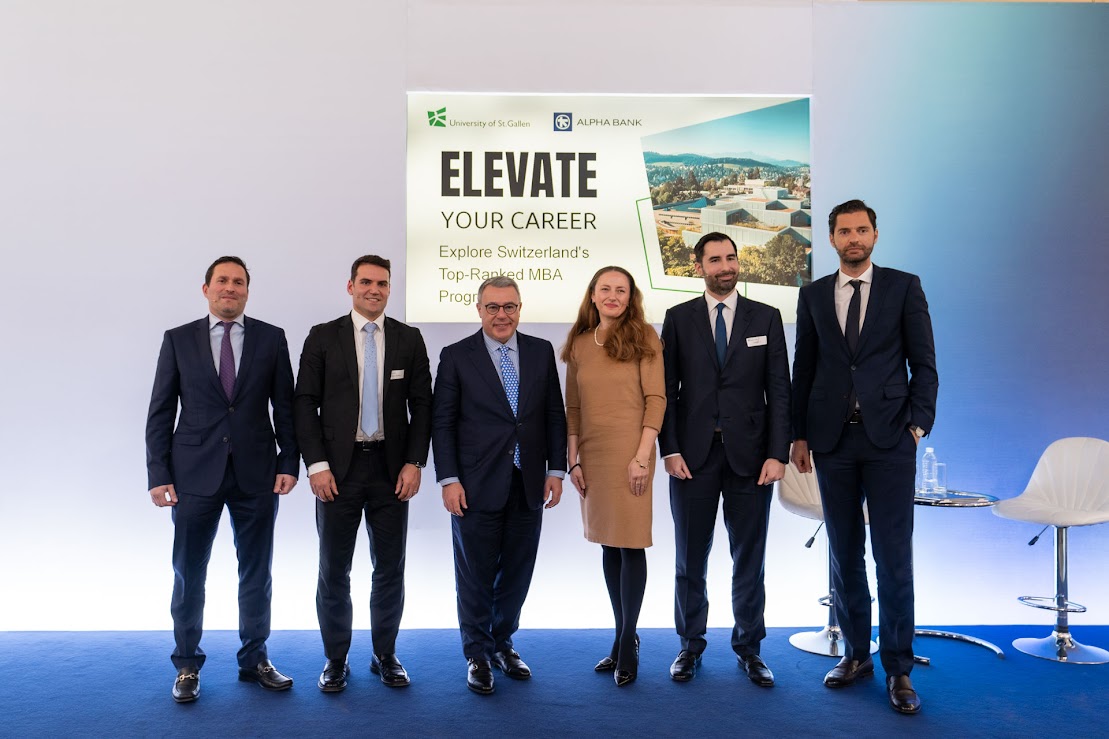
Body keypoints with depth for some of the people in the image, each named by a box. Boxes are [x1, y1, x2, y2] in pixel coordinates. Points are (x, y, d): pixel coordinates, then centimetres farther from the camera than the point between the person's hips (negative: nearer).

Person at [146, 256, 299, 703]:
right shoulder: (178, 340, 4)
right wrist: (158, 474, -4)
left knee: (256, 573, 10)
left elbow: (285, 407, 4)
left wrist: (289, 462, -3)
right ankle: (187, 666, 25)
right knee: (188, 574, 8)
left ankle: (255, 660, 25)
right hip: (195, 474, 0)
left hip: (257, 474, 1)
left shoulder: (271, 339, 5)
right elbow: (161, 412, 3)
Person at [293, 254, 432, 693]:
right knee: (333, 570, 8)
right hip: (338, 468, -1)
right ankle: (336, 659, 24)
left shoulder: (409, 339, 5)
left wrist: (414, 463, -5)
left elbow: (421, 405, 3)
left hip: (391, 468, 1)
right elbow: (305, 403, -1)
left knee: (390, 569, 9)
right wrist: (316, 464, -9)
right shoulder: (323, 337, 1)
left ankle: (385, 655, 26)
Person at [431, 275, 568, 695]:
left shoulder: (541, 352, 7)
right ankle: (477, 654, 26)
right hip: (477, 487, -3)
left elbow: (555, 414, 8)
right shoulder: (456, 356, -2)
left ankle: (502, 644, 33)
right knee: (476, 576, 8)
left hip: (528, 485, 3)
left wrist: (555, 469, 2)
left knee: (516, 573, 13)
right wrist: (448, 480, -9)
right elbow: (442, 422, -3)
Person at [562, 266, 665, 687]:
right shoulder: (579, 344, 10)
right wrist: (573, 460, 4)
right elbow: (573, 408, 10)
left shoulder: (642, 338, -1)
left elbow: (656, 399, -7)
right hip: (592, 455, 5)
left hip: (629, 454, -4)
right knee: (608, 546, 11)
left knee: (630, 545, -1)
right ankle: (624, 635, 24)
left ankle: (627, 643, 12)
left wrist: (642, 456, -14)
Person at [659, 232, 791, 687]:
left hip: (749, 455, 0)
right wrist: (670, 450, -6)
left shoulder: (766, 318, 5)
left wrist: (777, 454, -6)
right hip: (693, 455, 0)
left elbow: (779, 390, 1)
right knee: (690, 557, 10)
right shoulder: (679, 318, 4)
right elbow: (667, 390, 2)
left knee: (749, 559, 9)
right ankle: (691, 645, 25)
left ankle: (749, 648, 24)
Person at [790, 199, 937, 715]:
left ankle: (898, 668, 11)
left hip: (888, 439, -2)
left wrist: (917, 423, -5)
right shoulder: (813, 295, 10)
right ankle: (856, 653, 23)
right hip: (832, 440, 3)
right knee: (844, 553, 10)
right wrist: (799, 435, 7)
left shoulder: (904, 287, 4)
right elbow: (804, 368, 10)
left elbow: (924, 363, 3)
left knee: (893, 556, -1)